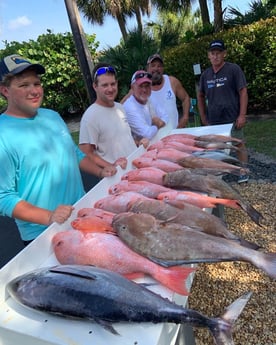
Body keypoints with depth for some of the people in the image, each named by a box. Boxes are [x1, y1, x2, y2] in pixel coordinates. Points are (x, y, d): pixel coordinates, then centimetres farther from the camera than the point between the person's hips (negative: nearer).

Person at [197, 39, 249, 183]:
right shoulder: (205, 74, 9)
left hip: (232, 118, -4)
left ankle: (243, 172, 17)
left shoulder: (234, 69, -4)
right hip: (213, 120, 4)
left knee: (239, 145, 3)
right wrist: (203, 117, 11)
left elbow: (243, 92, -6)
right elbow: (200, 96, 18)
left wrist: (242, 115, -13)